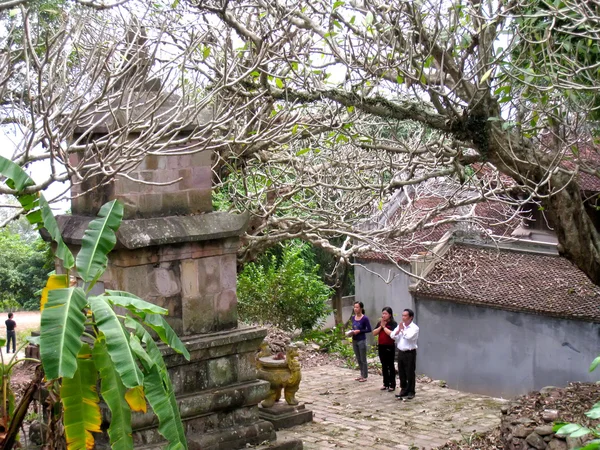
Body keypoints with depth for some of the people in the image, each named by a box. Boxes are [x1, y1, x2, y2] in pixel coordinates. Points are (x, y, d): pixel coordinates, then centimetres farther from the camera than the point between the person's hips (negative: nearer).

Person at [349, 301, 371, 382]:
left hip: (362, 341, -7)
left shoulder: (365, 318, -14)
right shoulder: (353, 318, 5)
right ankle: (362, 375, 27)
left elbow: (369, 329, -12)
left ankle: (365, 376, 12)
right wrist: (351, 332, -2)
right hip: (354, 340, 7)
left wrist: (359, 331, -19)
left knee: (363, 359, 3)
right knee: (358, 359, 16)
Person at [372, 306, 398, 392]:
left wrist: (384, 327, -13)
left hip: (390, 347, -6)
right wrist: (380, 326, -8)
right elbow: (374, 333, 3)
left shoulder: (393, 323, -9)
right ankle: (385, 384, 20)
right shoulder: (379, 323, 9)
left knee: (390, 366, -1)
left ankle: (392, 385, 5)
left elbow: (391, 333, -24)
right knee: (384, 366, 12)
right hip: (381, 346, 6)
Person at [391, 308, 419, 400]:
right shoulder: (400, 326, 9)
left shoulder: (414, 328, -10)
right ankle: (403, 390, 24)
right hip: (400, 352, 6)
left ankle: (411, 392, 9)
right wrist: (399, 329, -11)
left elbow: (408, 337, -24)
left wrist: (403, 329, -10)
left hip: (410, 353, -6)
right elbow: (392, 336, 4)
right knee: (401, 372, 12)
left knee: (410, 373, 0)